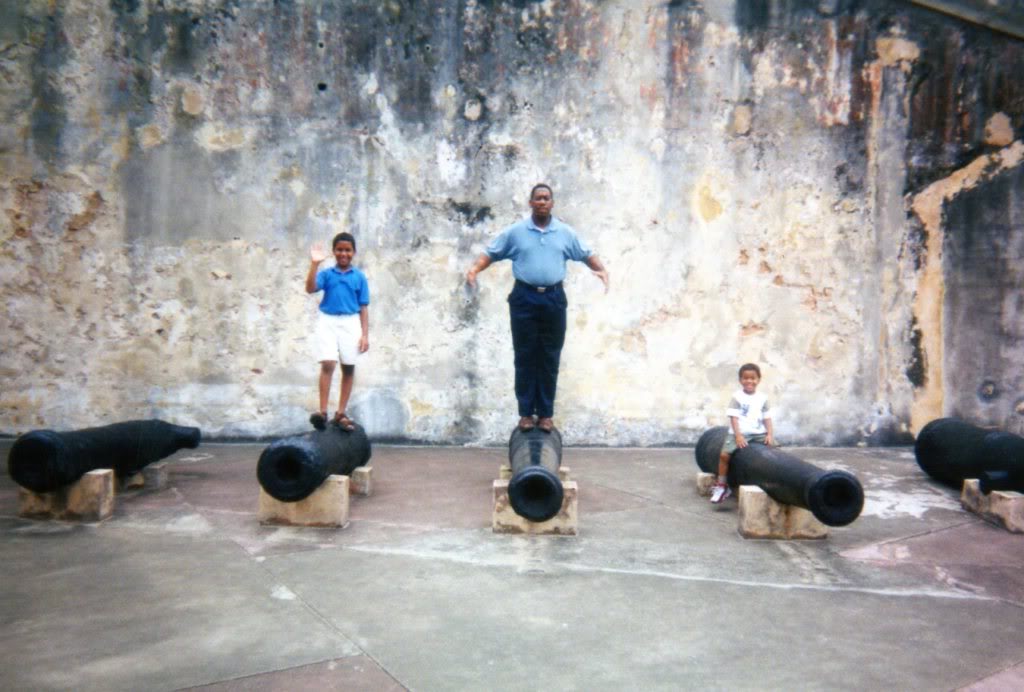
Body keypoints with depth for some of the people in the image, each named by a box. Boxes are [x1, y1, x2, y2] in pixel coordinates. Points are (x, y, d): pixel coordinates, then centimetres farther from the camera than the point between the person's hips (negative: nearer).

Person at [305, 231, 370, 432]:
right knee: (327, 364, -13)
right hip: (327, 321, -2)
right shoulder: (326, 274, 3)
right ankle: (323, 411, -11)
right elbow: (310, 289, -14)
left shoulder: (359, 277, 4)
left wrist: (365, 334, -2)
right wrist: (314, 264, -22)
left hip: (350, 323, 2)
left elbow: (363, 308, 4)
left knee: (348, 368, 6)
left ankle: (340, 413, 15)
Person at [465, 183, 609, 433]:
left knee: (549, 359, 4)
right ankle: (526, 412, 10)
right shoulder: (515, 231, 4)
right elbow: (491, 253, 5)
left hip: (554, 299, 1)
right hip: (524, 298, -1)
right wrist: (474, 269, -13)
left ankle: (546, 413, 12)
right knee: (525, 358, 2)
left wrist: (602, 270, -4)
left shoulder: (565, 233, 8)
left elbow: (586, 254, 14)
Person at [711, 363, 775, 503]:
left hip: (759, 433, 4)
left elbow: (767, 418, 8)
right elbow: (734, 418, -8)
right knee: (725, 454, -22)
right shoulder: (737, 397, -2)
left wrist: (769, 434, -7)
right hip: (740, 433, -4)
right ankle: (721, 485, -6)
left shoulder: (763, 398, 10)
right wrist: (738, 435, -18)